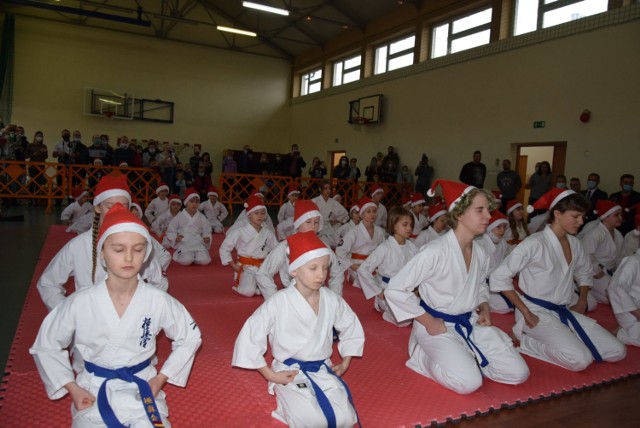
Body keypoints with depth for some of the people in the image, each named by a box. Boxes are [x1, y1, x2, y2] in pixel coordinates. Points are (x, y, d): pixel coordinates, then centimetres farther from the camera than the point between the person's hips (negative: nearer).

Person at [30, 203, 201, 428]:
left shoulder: (158, 300, -11)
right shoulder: (80, 303, -12)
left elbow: (189, 337, 4)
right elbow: (46, 346, 5)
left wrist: (161, 378, 0)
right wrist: (72, 388, -1)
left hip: (143, 392, 0)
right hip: (93, 394, 0)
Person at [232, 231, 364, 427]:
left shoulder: (332, 300, -4)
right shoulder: (278, 303, -17)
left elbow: (351, 328, 14)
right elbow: (248, 338, -14)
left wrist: (345, 363, 8)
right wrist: (271, 375, -12)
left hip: (324, 371, 4)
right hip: (290, 374, -4)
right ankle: (290, 404, 7)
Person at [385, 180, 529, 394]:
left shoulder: (480, 252, -1)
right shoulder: (435, 252, -25)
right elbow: (394, 289, -23)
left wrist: (484, 307, 1)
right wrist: (428, 322, -17)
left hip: (470, 324, 7)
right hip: (437, 327, -6)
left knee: (518, 373, -2)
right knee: (469, 382, -24)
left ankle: (463, 357, 16)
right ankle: (427, 357, 2)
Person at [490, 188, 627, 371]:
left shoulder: (574, 243, 6)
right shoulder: (535, 244, -17)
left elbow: (585, 273, 27)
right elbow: (498, 277, -19)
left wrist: (582, 302, 13)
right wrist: (525, 313, -17)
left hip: (565, 312, 7)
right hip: (537, 314, -7)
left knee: (617, 351, -3)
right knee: (580, 360, -26)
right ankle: (524, 338, -7)